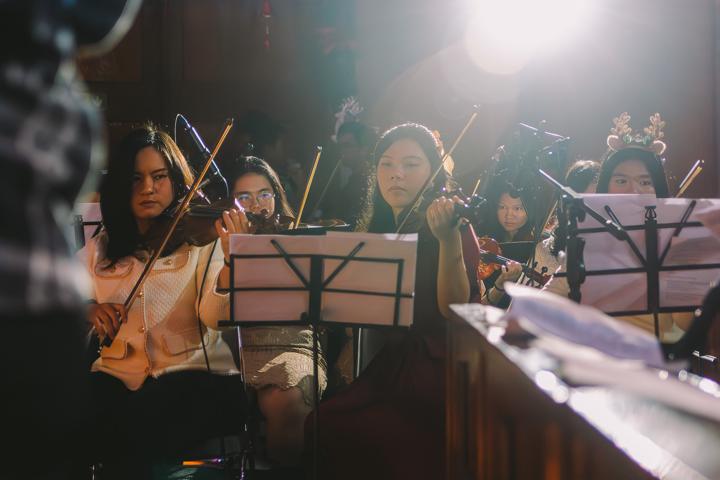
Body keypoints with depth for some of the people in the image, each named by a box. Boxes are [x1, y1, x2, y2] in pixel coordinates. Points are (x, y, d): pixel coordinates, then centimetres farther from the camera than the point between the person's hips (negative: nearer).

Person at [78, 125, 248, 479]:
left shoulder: (202, 239, 3)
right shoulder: (99, 250, 14)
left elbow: (213, 316, -12)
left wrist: (232, 260, -30)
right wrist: (86, 308, -12)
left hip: (198, 374, -3)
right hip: (117, 376, 3)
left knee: (131, 434, -32)